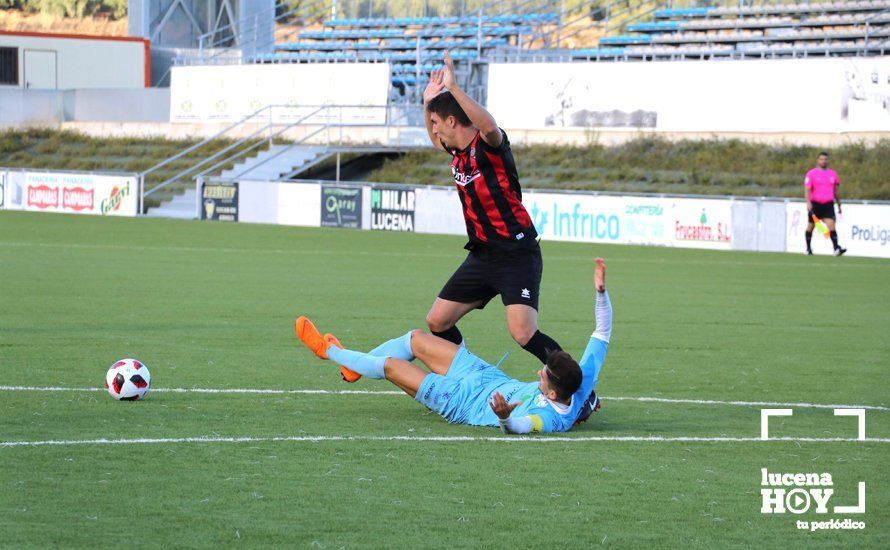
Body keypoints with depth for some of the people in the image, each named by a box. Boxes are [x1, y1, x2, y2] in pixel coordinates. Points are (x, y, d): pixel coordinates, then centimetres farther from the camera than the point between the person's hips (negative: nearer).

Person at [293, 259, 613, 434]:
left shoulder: (551, 419, -41)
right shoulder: (584, 380, -23)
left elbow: (519, 427, -58)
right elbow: (602, 333, -18)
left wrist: (504, 417, -79)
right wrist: (601, 291, -29)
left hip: (465, 403, -8)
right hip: (488, 377, 8)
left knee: (391, 364, 3)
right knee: (415, 339, 17)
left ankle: (328, 351, 30)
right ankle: (353, 364, 45)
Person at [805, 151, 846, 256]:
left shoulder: (833, 173, 13)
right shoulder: (811, 173, 0)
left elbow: (836, 191, 21)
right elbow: (807, 189, -8)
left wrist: (839, 205, 23)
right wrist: (808, 202, -22)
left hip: (828, 204, 2)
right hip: (815, 204, -2)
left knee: (831, 225, -15)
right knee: (810, 226, 8)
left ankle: (836, 249, -23)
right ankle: (808, 249, 25)